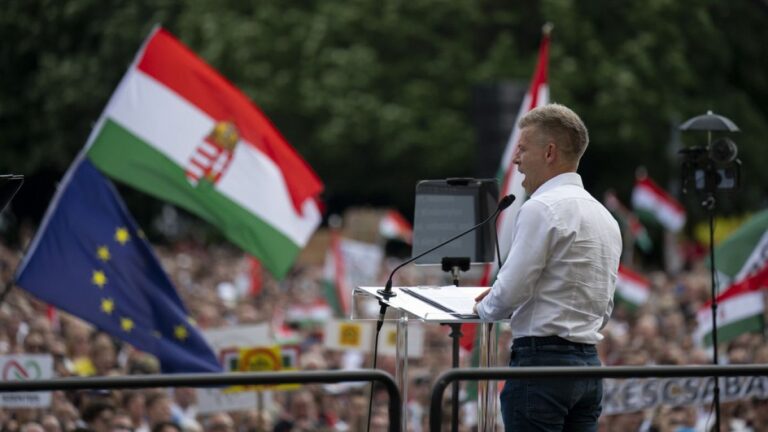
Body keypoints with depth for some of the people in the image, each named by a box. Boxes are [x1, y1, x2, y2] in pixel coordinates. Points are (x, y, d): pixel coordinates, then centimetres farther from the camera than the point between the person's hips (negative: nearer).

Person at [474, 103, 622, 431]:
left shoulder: (542, 208, -11)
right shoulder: (605, 216, 16)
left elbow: (511, 291, -15)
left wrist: (484, 307, 7)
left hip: (542, 358, -8)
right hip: (588, 359, 9)